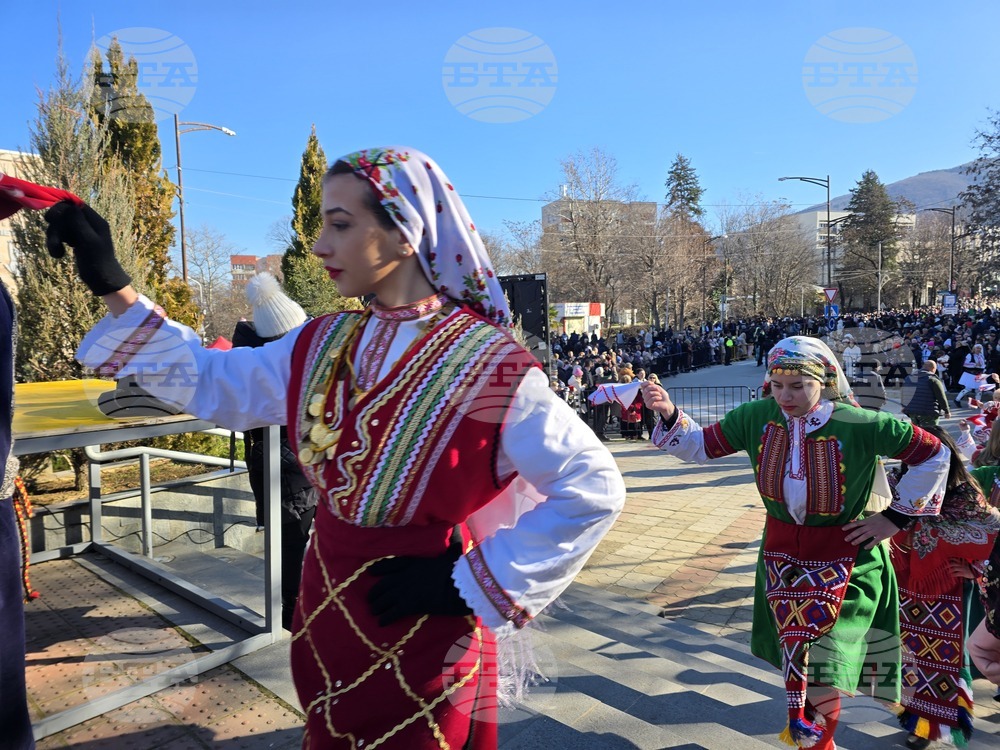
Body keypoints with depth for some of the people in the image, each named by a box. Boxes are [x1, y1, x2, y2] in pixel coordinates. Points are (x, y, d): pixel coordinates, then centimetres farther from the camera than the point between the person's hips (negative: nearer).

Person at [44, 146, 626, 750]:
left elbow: (593, 489, -19)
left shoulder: (486, 364, -21)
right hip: (327, 614, 6)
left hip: (423, 638, -6)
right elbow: (212, 384, 7)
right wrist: (112, 286, 1)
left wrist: (473, 584, -18)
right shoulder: (322, 345, -2)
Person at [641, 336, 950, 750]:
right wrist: (668, 414, -23)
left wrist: (896, 516, -8)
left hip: (844, 562, -3)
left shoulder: (860, 425, -21)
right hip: (782, 554, 3)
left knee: (824, 668, 1)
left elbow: (935, 452, -10)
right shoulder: (758, 416, -12)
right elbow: (701, 445, -5)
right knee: (793, 656, 18)